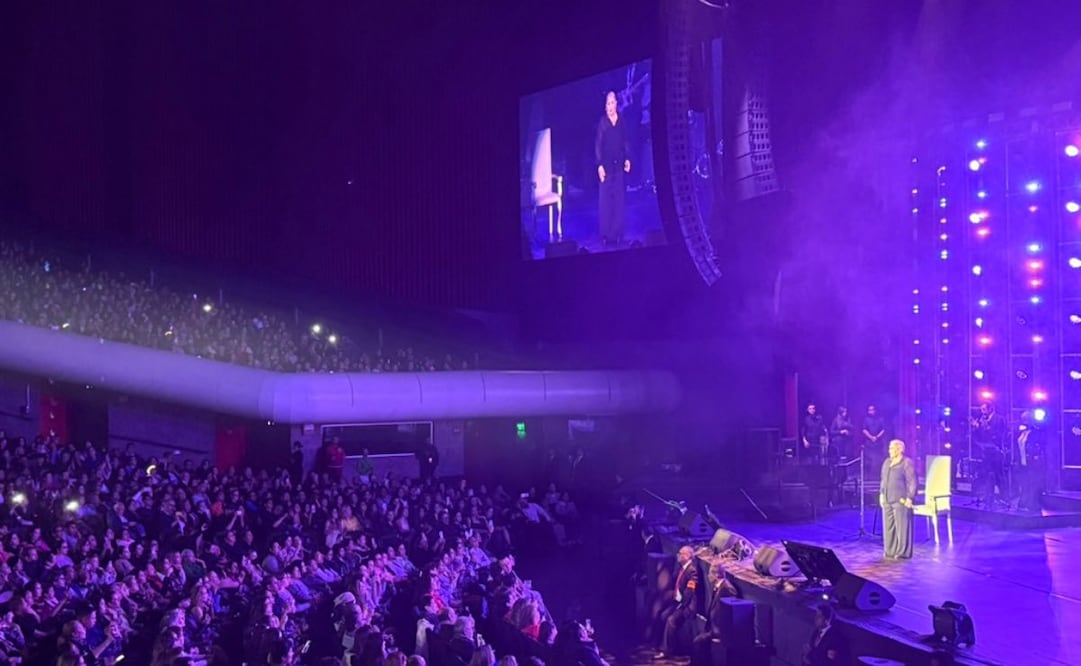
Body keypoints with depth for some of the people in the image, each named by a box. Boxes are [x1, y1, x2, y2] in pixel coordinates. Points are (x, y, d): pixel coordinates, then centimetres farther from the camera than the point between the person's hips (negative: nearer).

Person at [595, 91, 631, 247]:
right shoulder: (602, 123, -3)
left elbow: (626, 142, 11)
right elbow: (598, 145, -4)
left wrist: (627, 159, 1)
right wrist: (600, 165, -11)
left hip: (619, 164, 3)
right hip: (607, 165, -3)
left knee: (619, 199, 6)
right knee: (606, 200, -2)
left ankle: (618, 233, 13)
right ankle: (606, 234, 4)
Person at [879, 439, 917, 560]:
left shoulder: (907, 463, -9)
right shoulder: (887, 462, 15)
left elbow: (912, 482, -11)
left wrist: (909, 498, -15)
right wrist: (881, 494, 16)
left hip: (901, 501, -8)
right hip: (887, 500, 8)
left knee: (901, 527, -4)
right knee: (888, 527, 10)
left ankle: (902, 553, 2)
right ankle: (890, 551, 18)